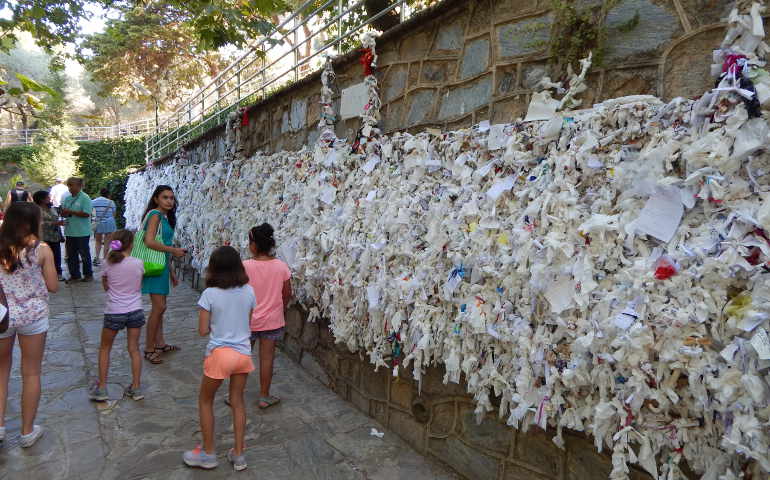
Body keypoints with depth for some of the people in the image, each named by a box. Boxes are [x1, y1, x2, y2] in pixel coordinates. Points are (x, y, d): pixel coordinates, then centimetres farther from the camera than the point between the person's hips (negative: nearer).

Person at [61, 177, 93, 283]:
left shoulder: (85, 198, -9)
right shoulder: (68, 199, 13)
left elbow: (86, 213, -19)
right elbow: (63, 213, 18)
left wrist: (71, 212, -18)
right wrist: (64, 213, -5)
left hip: (82, 232, -7)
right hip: (70, 231, 7)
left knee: (84, 254, 3)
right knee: (71, 254, 11)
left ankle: (88, 274, 15)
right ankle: (74, 275, 20)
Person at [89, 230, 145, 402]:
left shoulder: (109, 264, -8)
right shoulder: (138, 263, -8)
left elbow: (105, 286, 6)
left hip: (114, 312, -1)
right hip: (135, 310, 1)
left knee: (105, 349, 17)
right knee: (134, 349, 12)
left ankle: (101, 388, 19)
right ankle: (136, 387, 17)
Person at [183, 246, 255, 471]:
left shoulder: (210, 294, -13)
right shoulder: (248, 291, -2)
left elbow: (203, 330, -10)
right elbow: (248, 323, 6)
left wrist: (216, 324, 9)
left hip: (219, 353, -4)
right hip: (243, 353, 4)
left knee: (205, 401, 18)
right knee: (237, 402, 17)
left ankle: (208, 453, 27)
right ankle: (238, 455, 25)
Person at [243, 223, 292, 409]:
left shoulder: (245, 266, -16)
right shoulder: (282, 266, -8)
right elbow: (287, 294, 0)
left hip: (247, 320, -1)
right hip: (272, 321, 1)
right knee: (267, 358, 11)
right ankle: (264, 396, 22)